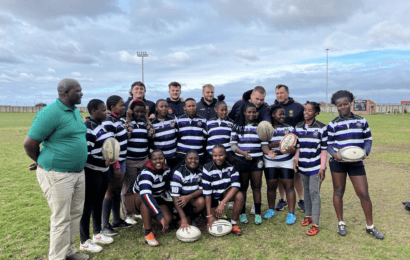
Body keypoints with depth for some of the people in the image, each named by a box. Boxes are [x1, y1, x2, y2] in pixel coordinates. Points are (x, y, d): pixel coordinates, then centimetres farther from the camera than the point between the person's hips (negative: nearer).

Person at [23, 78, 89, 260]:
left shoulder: (76, 111, 10)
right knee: (61, 219, 3)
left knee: (76, 214, 17)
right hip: (57, 175, -8)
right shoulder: (51, 112, -17)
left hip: (78, 173, 8)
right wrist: (43, 163, 2)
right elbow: (29, 144, -14)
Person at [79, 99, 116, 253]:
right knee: (88, 205, 3)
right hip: (92, 172, -9)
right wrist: (104, 163, -26)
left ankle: (97, 234, 33)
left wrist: (111, 160, 10)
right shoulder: (88, 128, -19)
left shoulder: (102, 125, 9)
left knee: (99, 202, 18)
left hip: (103, 171, 9)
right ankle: (84, 241, 17)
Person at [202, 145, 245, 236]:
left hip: (226, 192, 1)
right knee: (213, 222, -9)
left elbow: (236, 185, -26)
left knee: (239, 196, -29)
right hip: (213, 196, -1)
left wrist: (223, 203, -36)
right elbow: (207, 193, -21)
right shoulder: (208, 169, -23)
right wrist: (209, 215, -22)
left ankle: (234, 224, -11)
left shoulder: (231, 166, -18)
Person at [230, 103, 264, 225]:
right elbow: (233, 144, -2)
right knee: (243, 187, 7)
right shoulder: (237, 126, 3)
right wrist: (242, 152, -17)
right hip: (242, 160, -1)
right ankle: (242, 213, 20)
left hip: (257, 160, 1)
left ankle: (257, 213, 16)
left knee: (256, 187, 4)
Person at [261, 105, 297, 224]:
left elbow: (294, 145, -2)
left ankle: (291, 213, 8)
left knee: (289, 186, -2)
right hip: (270, 162, 0)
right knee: (271, 186, 6)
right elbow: (264, 146, -8)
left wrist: (291, 149, -26)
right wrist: (269, 151, -30)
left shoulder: (289, 128, 3)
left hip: (286, 162, 0)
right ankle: (271, 210, 25)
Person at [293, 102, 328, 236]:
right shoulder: (298, 127, 5)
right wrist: (296, 159, 4)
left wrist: (322, 167, -10)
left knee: (314, 192, -5)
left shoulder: (321, 128, -8)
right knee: (306, 191, 14)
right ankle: (308, 216, 29)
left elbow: (324, 149, -7)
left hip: (315, 166, -4)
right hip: (303, 166, 5)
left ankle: (315, 224, 1)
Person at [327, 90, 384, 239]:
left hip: (356, 162, 1)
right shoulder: (333, 124, 0)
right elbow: (328, 144, 2)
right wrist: (334, 154, -18)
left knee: (364, 193, 1)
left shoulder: (361, 121, 4)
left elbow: (368, 139, 8)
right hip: (338, 162, 0)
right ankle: (341, 223, 24)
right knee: (338, 191, 8)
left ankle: (370, 226, 20)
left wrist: (365, 151, -12)